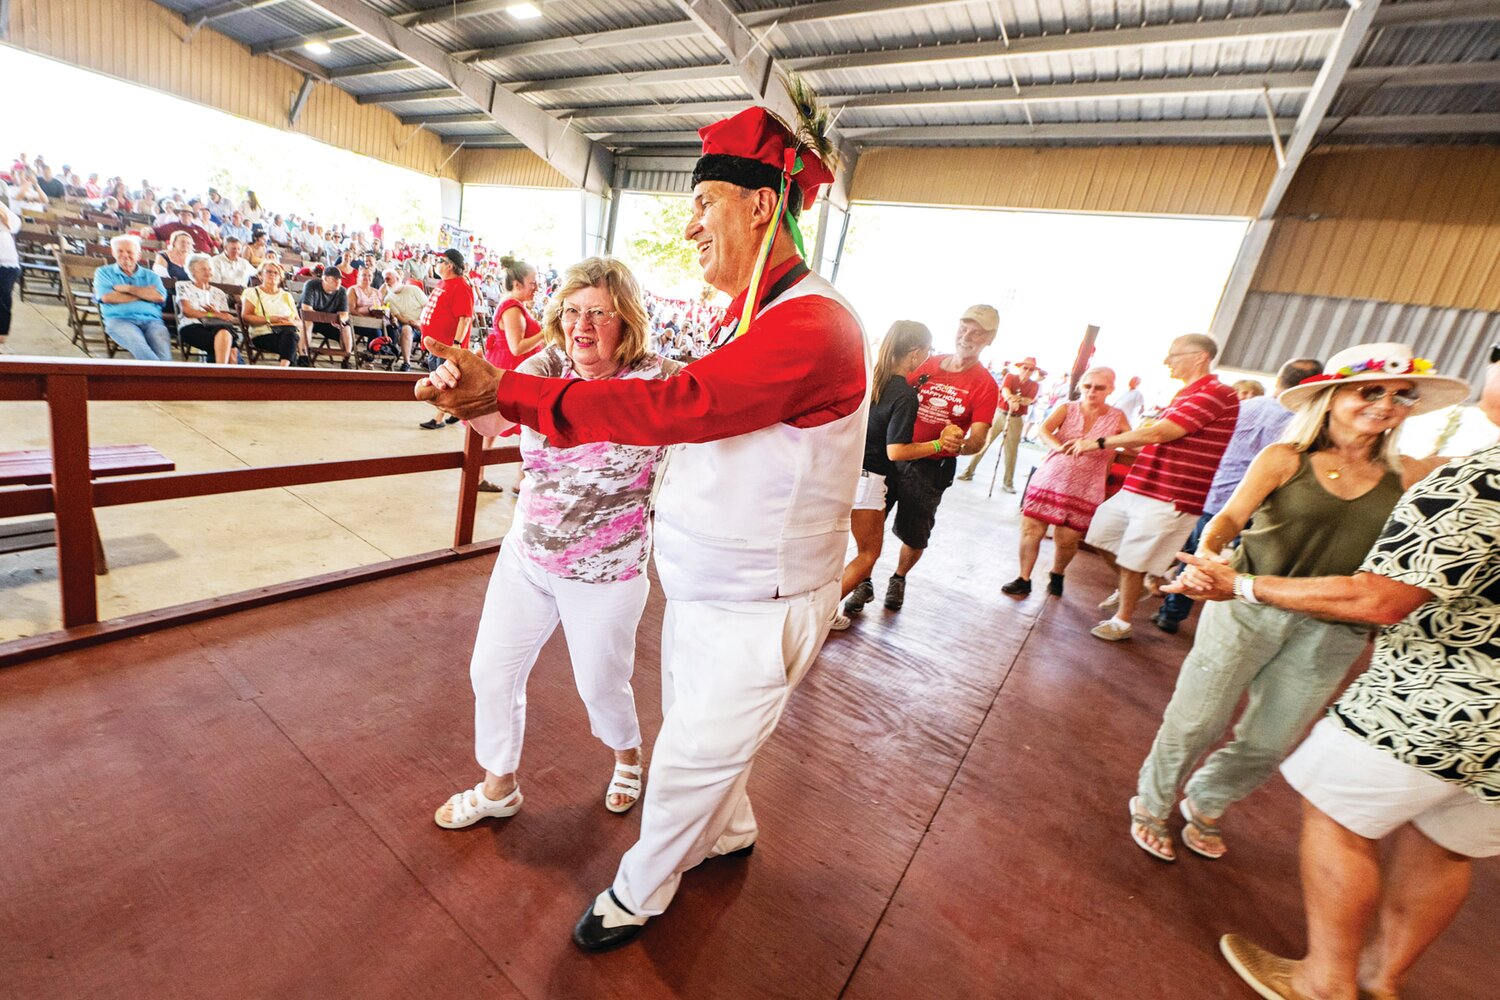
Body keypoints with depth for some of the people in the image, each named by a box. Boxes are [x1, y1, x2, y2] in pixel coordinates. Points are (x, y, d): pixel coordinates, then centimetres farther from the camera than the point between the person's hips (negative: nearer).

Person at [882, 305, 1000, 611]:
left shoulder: (985, 385, -6)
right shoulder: (929, 363, 4)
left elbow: (978, 441, -13)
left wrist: (959, 444, -36)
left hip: (931, 468, -2)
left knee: (914, 536, 10)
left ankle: (898, 578, 39)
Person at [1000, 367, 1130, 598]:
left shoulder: (1117, 418, 4)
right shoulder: (1067, 408, 1)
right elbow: (1043, 429, -16)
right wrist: (1059, 447, -35)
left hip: (1084, 490, 0)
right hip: (1049, 480, 0)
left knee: (1067, 540, 1)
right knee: (1031, 529, -4)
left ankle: (1057, 575, 32)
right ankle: (1024, 580, 12)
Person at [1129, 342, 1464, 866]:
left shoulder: (1410, 476, 4)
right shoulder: (1285, 459, -4)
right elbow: (1231, 516, -12)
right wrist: (1206, 552, -29)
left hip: (1333, 632, 3)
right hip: (1249, 610, -3)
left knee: (1266, 744, 14)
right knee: (1195, 723, 3)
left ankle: (1205, 806, 40)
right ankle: (1150, 806, 27)